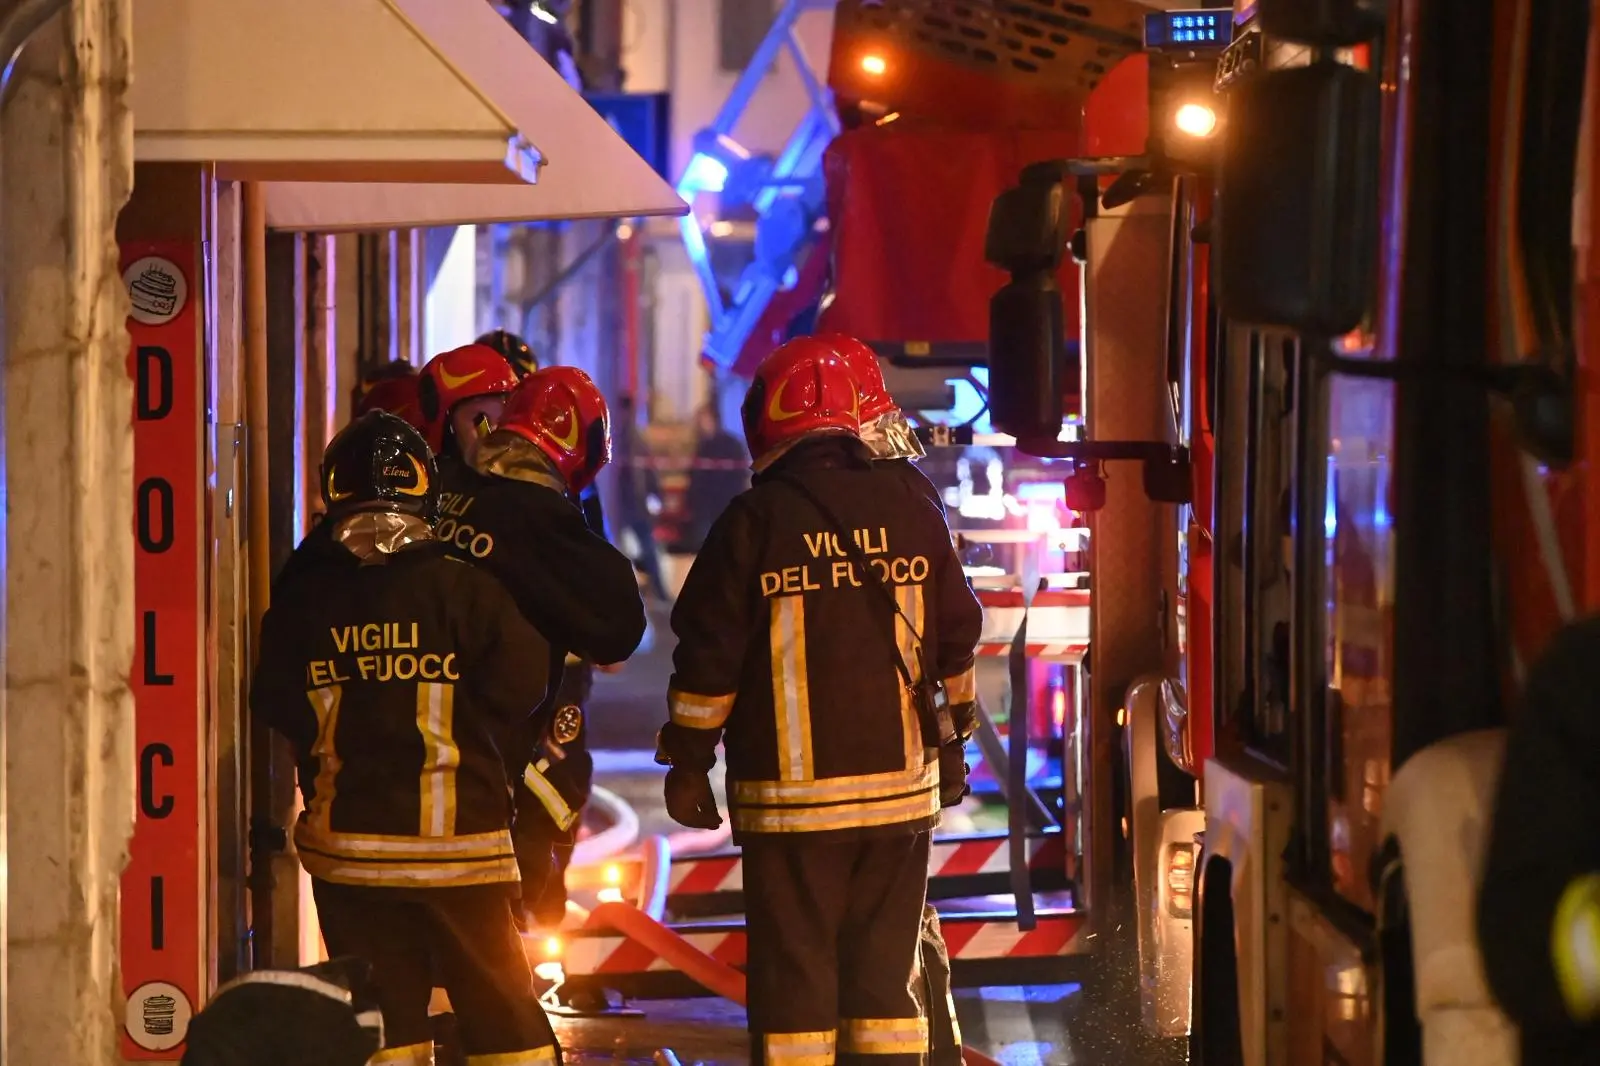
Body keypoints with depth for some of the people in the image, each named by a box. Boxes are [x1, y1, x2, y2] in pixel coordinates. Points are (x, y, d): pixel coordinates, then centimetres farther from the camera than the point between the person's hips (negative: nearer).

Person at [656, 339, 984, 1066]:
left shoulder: (755, 521, -8)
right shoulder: (911, 516, 3)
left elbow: (708, 653, -8)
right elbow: (959, 639, 11)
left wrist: (687, 761, 3)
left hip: (790, 795, -4)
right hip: (900, 788, 4)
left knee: (795, 979, 1)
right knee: (884, 974, 10)